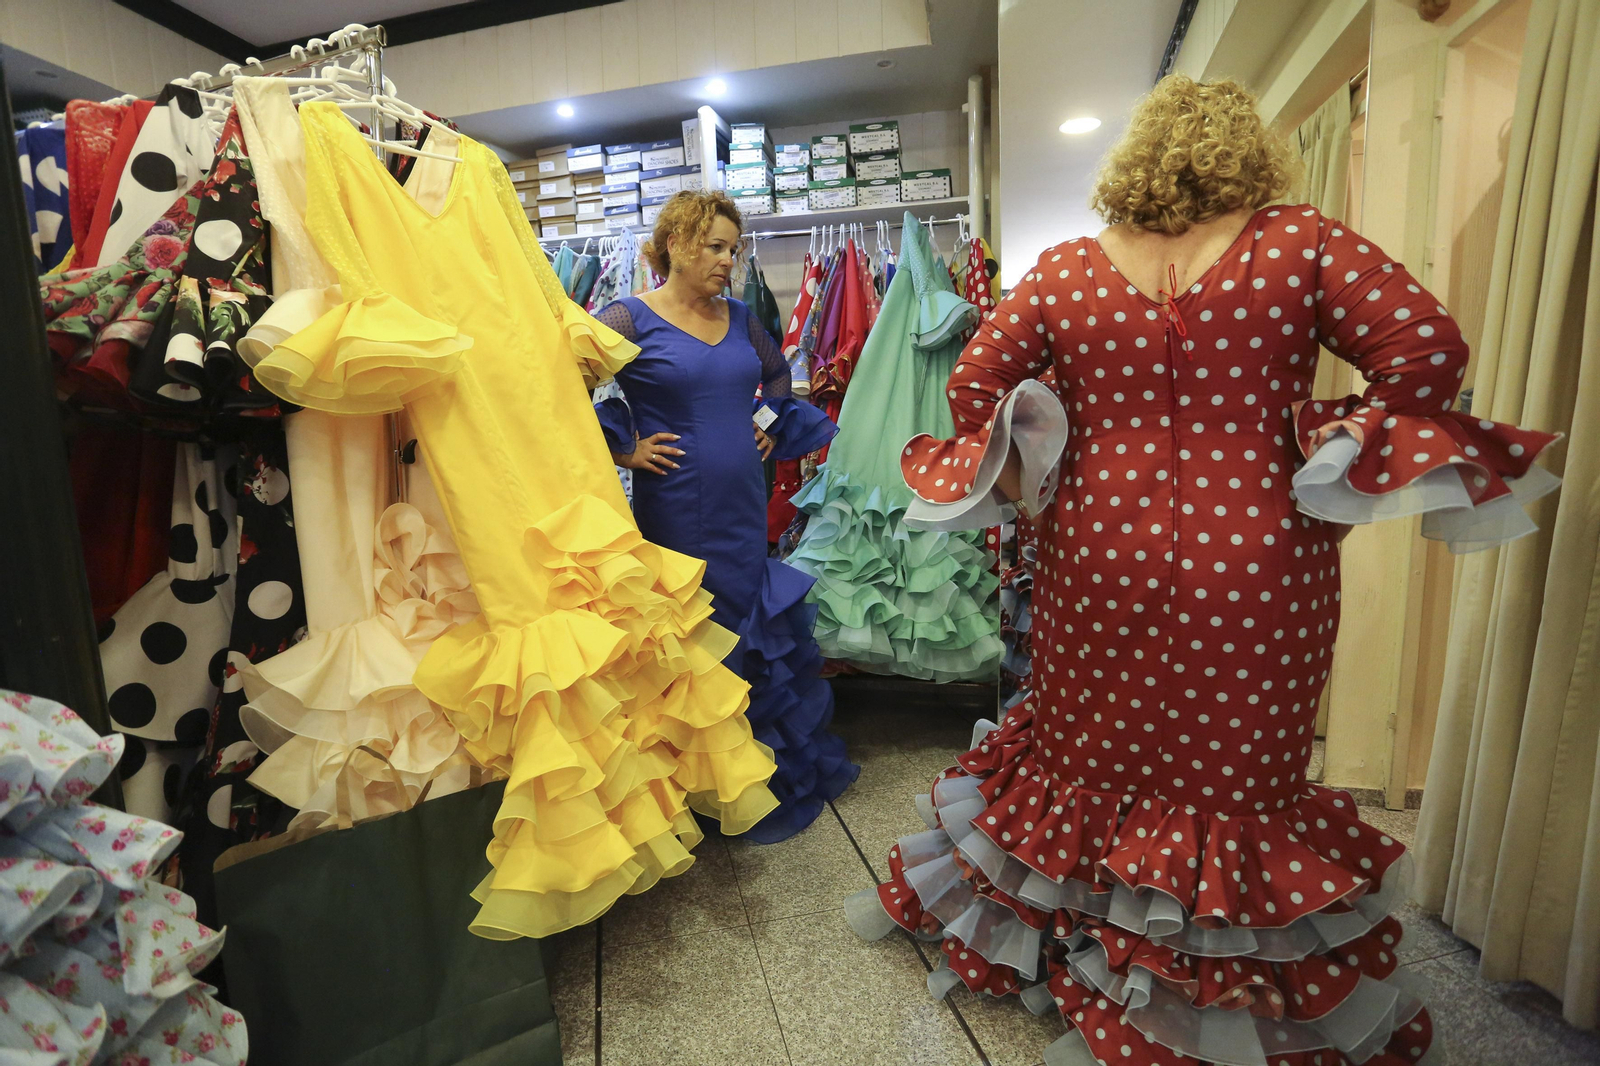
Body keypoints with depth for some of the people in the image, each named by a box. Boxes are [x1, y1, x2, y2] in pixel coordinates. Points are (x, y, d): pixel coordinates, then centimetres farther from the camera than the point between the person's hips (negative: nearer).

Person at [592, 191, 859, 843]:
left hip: (745, 502, 6)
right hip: (677, 510, -6)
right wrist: (624, 450, -11)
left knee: (758, 623, 15)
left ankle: (786, 769, 36)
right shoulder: (631, 319, -8)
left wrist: (769, 422, 13)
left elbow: (778, 372, 27)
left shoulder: (738, 318, 10)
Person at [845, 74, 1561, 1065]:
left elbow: (975, 382, -1)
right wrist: (1346, 463, 2)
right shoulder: (1304, 242, -4)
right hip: (1257, 571, -1)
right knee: (1241, 776, 16)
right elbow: (1429, 350, -8)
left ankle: (1069, 942, 43)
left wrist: (1023, 485, 10)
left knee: (1092, 751, 20)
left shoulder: (1065, 268, 0)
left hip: (1099, 554, 2)